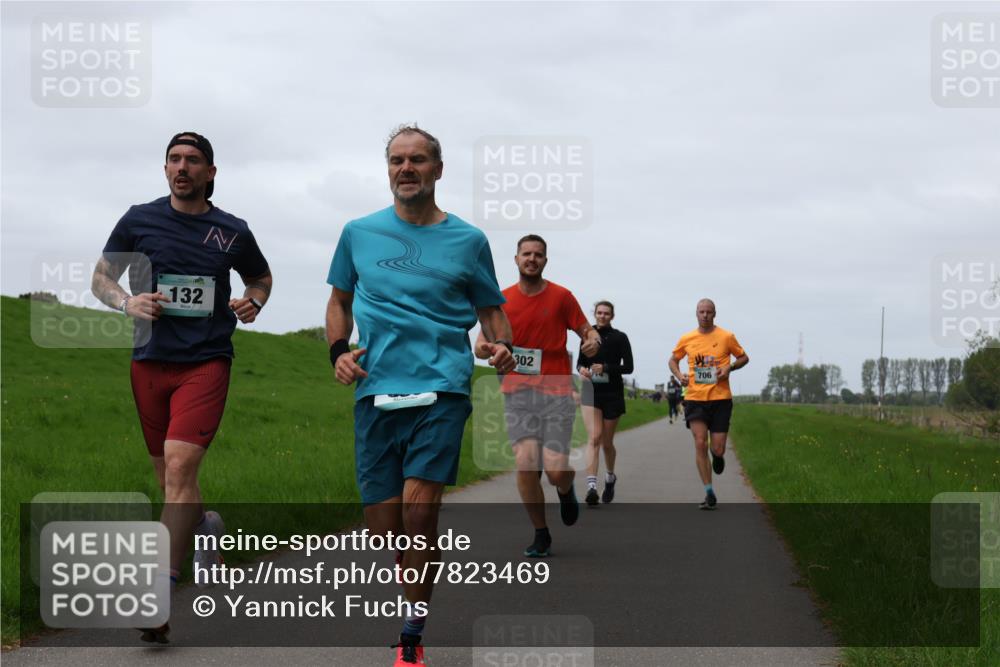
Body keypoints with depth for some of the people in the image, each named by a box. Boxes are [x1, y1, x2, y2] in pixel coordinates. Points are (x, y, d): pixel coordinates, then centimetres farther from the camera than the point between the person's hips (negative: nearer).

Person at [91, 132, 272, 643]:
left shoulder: (233, 232, 5)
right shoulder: (139, 220, 5)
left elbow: (261, 277, 23)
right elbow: (100, 278, 12)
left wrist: (253, 303, 1)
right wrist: (127, 302, -9)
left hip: (206, 361, -2)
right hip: (149, 361, 3)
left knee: (179, 467, -19)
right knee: (170, 480, 11)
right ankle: (205, 527, 45)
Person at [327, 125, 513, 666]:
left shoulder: (467, 240, 8)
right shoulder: (359, 233, 12)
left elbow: (490, 308, 16)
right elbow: (340, 300, 22)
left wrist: (502, 347, -4)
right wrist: (339, 351, 5)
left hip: (442, 388, -2)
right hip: (376, 391, 3)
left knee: (419, 507, -16)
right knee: (383, 521, 1)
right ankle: (415, 595, 30)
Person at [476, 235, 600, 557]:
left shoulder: (561, 297, 3)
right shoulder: (502, 300, 6)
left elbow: (586, 330, 8)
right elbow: (482, 345, 7)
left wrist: (592, 340, -15)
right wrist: (483, 348, -17)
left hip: (557, 391, -1)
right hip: (518, 392, 1)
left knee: (556, 470, -10)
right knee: (525, 465, -12)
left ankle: (566, 490, 29)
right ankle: (541, 534, 7)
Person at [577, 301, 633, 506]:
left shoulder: (620, 338, -1)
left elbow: (628, 367, -5)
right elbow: (580, 361, 15)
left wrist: (606, 368, -18)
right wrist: (581, 369, -8)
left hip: (612, 393, -1)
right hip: (591, 391, 1)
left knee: (607, 442, 10)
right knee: (594, 437, -17)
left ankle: (610, 477, 38)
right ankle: (591, 486, -26)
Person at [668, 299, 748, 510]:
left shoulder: (726, 337, 0)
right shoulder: (686, 339, 5)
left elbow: (744, 358, 11)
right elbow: (673, 360, 19)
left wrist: (729, 367, -9)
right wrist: (679, 375, -1)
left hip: (721, 399, -1)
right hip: (695, 399, 1)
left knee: (717, 450, -3)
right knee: (700, 443, -10)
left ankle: (718, 456, 38)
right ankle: (709, 493, -2)